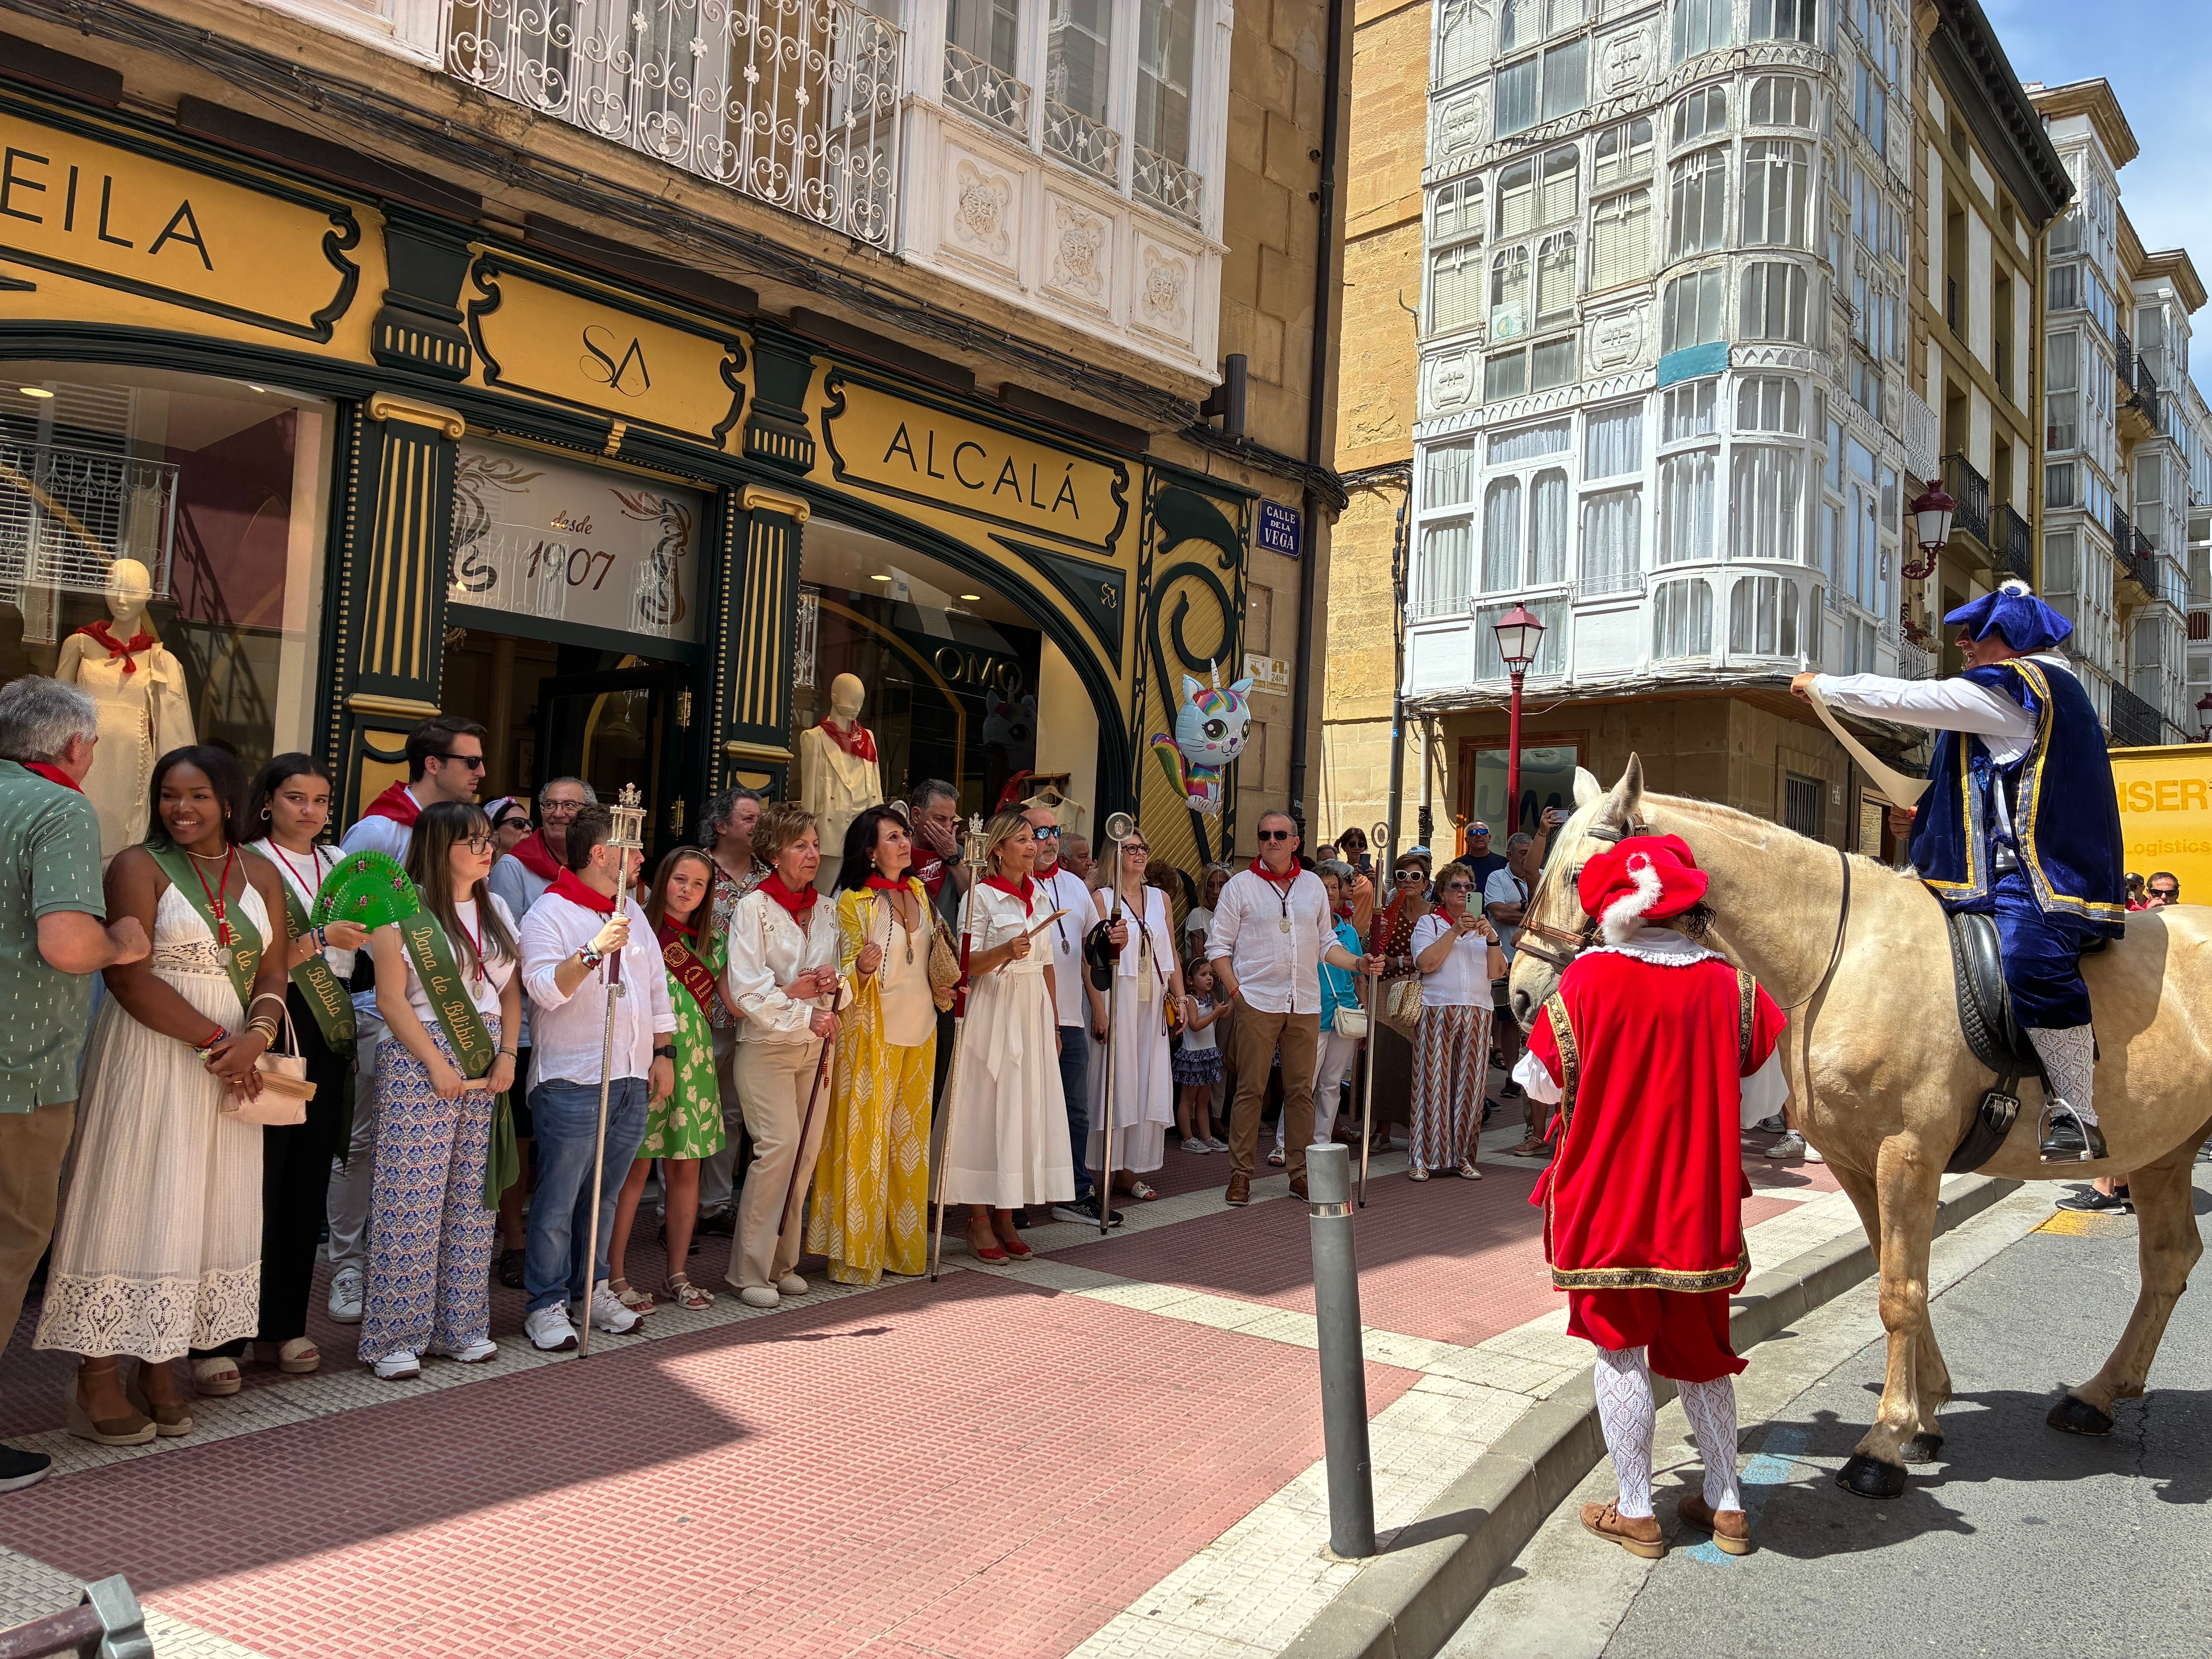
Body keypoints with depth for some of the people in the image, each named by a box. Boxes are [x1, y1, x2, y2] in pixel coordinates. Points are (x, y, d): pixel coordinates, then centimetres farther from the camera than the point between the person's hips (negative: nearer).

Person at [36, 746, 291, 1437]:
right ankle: (97, 1377, 7)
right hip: (147, 1057, -5)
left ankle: (161, 1368, 16)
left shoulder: (260, 875, 10)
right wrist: (213, 1040, -16)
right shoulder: (139, 867, -4)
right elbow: (130, 977, -13)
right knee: (131, 1202, -2)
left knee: (200, 1208, 7)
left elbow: (272, 972, 5)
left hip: (232, 1064, 5)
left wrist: (256, 1037, -14)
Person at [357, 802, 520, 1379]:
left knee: (473, 1198, 7)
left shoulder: (497, 909, 13)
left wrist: (507, 1055, 1)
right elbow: (391, 998, -9)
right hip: (418, 1060, -6)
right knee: (411, 1199, -4)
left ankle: (461, 1326, 17)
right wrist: (438, 1064, -13)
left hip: (485, 1066, 6)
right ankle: (393, 1336, 7)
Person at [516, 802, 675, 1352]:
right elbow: (545, 989, -20)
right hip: (572, 1083, -7)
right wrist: (593, 952, -32)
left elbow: (656, 986, 21)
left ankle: (592, 1289, 26)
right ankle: (546, 1305, 10)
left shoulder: (633, 911, 16)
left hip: (633, 1081, 7)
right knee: (558, 1199, 0)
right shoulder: (550, 914, -8)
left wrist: (663, 1053, 16)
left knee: (604, 1194, 15)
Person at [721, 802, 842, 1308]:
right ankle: (750, 1271, -3)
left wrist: (834, 984, -6)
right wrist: (803, 1014, -15)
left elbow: (844, 978, 17)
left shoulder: (827, 910, 11)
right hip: (766, 1045, -5)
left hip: (816, 1047, 6)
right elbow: (747, 990, -12)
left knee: (807, 1151, 3)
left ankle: (781, 1262, 16)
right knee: (779, 1144, -14)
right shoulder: (754, 908, -6)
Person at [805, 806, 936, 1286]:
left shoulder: (918, 891, 9)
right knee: (865, 1138, -2)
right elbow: (847, 974, -8)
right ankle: (856, 1252, 7)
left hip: (920, 1031, 6)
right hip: (873, 1032, -5)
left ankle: (903, 1244, 21)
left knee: (909, 1139, 10)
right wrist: (863, 967, -28)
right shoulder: (853, 902, -7)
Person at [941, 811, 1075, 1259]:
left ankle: (1006, 1217, 14)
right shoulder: (981, 895, -5)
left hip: (1034, 1010, 6)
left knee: (1025, 1110, 5)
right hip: (993, 1009, -6)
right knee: (985, 1111, -4)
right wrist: (1006, 952, -28)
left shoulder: (1039, 895, 13)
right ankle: (980, 1221, 5)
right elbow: (966, 963, -10)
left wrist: (1054, 1024, 15)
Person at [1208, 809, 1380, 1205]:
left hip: (1306, 1005, 3)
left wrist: (1359, 963, 1)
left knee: (1302, 1091, 6)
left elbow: (1326, 943, 17)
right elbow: (1218, 945, 1)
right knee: (1250, 1089, -2)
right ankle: (1240, 1175, 7)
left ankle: (1300, 1173, 15)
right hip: (1257, 1003, -3)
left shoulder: (1314, 885, 13)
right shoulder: (1241, 885, 2)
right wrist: (1234, 989, -9)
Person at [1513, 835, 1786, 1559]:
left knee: (1621, 1349, 10)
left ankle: (1635, 1513, 20)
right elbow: (1762, 1100, 3)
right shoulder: (1733, 989, -7)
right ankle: (1725, 1505, 30)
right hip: (1700, 1203, 3)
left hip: (1606, 1200, -3)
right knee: (1700, 1349, 19)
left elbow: (1541, 1082, -2)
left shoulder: (1587, 981, -14)